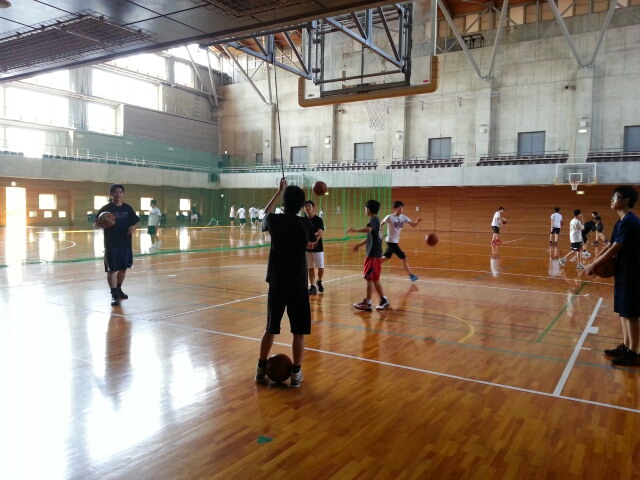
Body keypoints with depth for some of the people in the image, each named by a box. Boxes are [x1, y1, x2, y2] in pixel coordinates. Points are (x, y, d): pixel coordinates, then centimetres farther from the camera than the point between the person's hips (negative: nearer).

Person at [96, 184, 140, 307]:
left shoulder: (128, 208, 6)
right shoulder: (106, 208, -4)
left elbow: (135, 222, 10)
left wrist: (133, 227, -13)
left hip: (126, 244, 4)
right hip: (111, 244, -4)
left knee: (123, 268, 14)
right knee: (112, 269, -4)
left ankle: (119, 289, 34)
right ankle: (114, 295, 1)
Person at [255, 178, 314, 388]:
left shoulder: (274, 221, -5)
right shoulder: (305, 224, -7)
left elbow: (266, 213, 21)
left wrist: (280, 190, 26)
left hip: (276, 284, 2)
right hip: (298, 285, -2)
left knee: (271, 328, 15)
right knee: (298, 331, 7)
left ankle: (261, 369, 23)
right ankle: (296, 373, 11)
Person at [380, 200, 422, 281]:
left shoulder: (403, 217, 1)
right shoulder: (390, 217, -16)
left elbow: (414, 225, -4)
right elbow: (380, 225, -8)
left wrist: (417, 221, -24)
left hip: (395, 241, 8)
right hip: (391, 241, -8)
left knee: (386, 257, 18)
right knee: (404, 258, -8)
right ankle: (411, 275, 0)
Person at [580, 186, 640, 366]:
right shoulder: (622, 222, 12)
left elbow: (614, 249, -21)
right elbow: (609, 245, 14)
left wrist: (593, 265, -16)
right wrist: (593, 262, 6)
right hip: (624, 272, 10)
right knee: (624, 311, 15)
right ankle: (625, 346, 25)